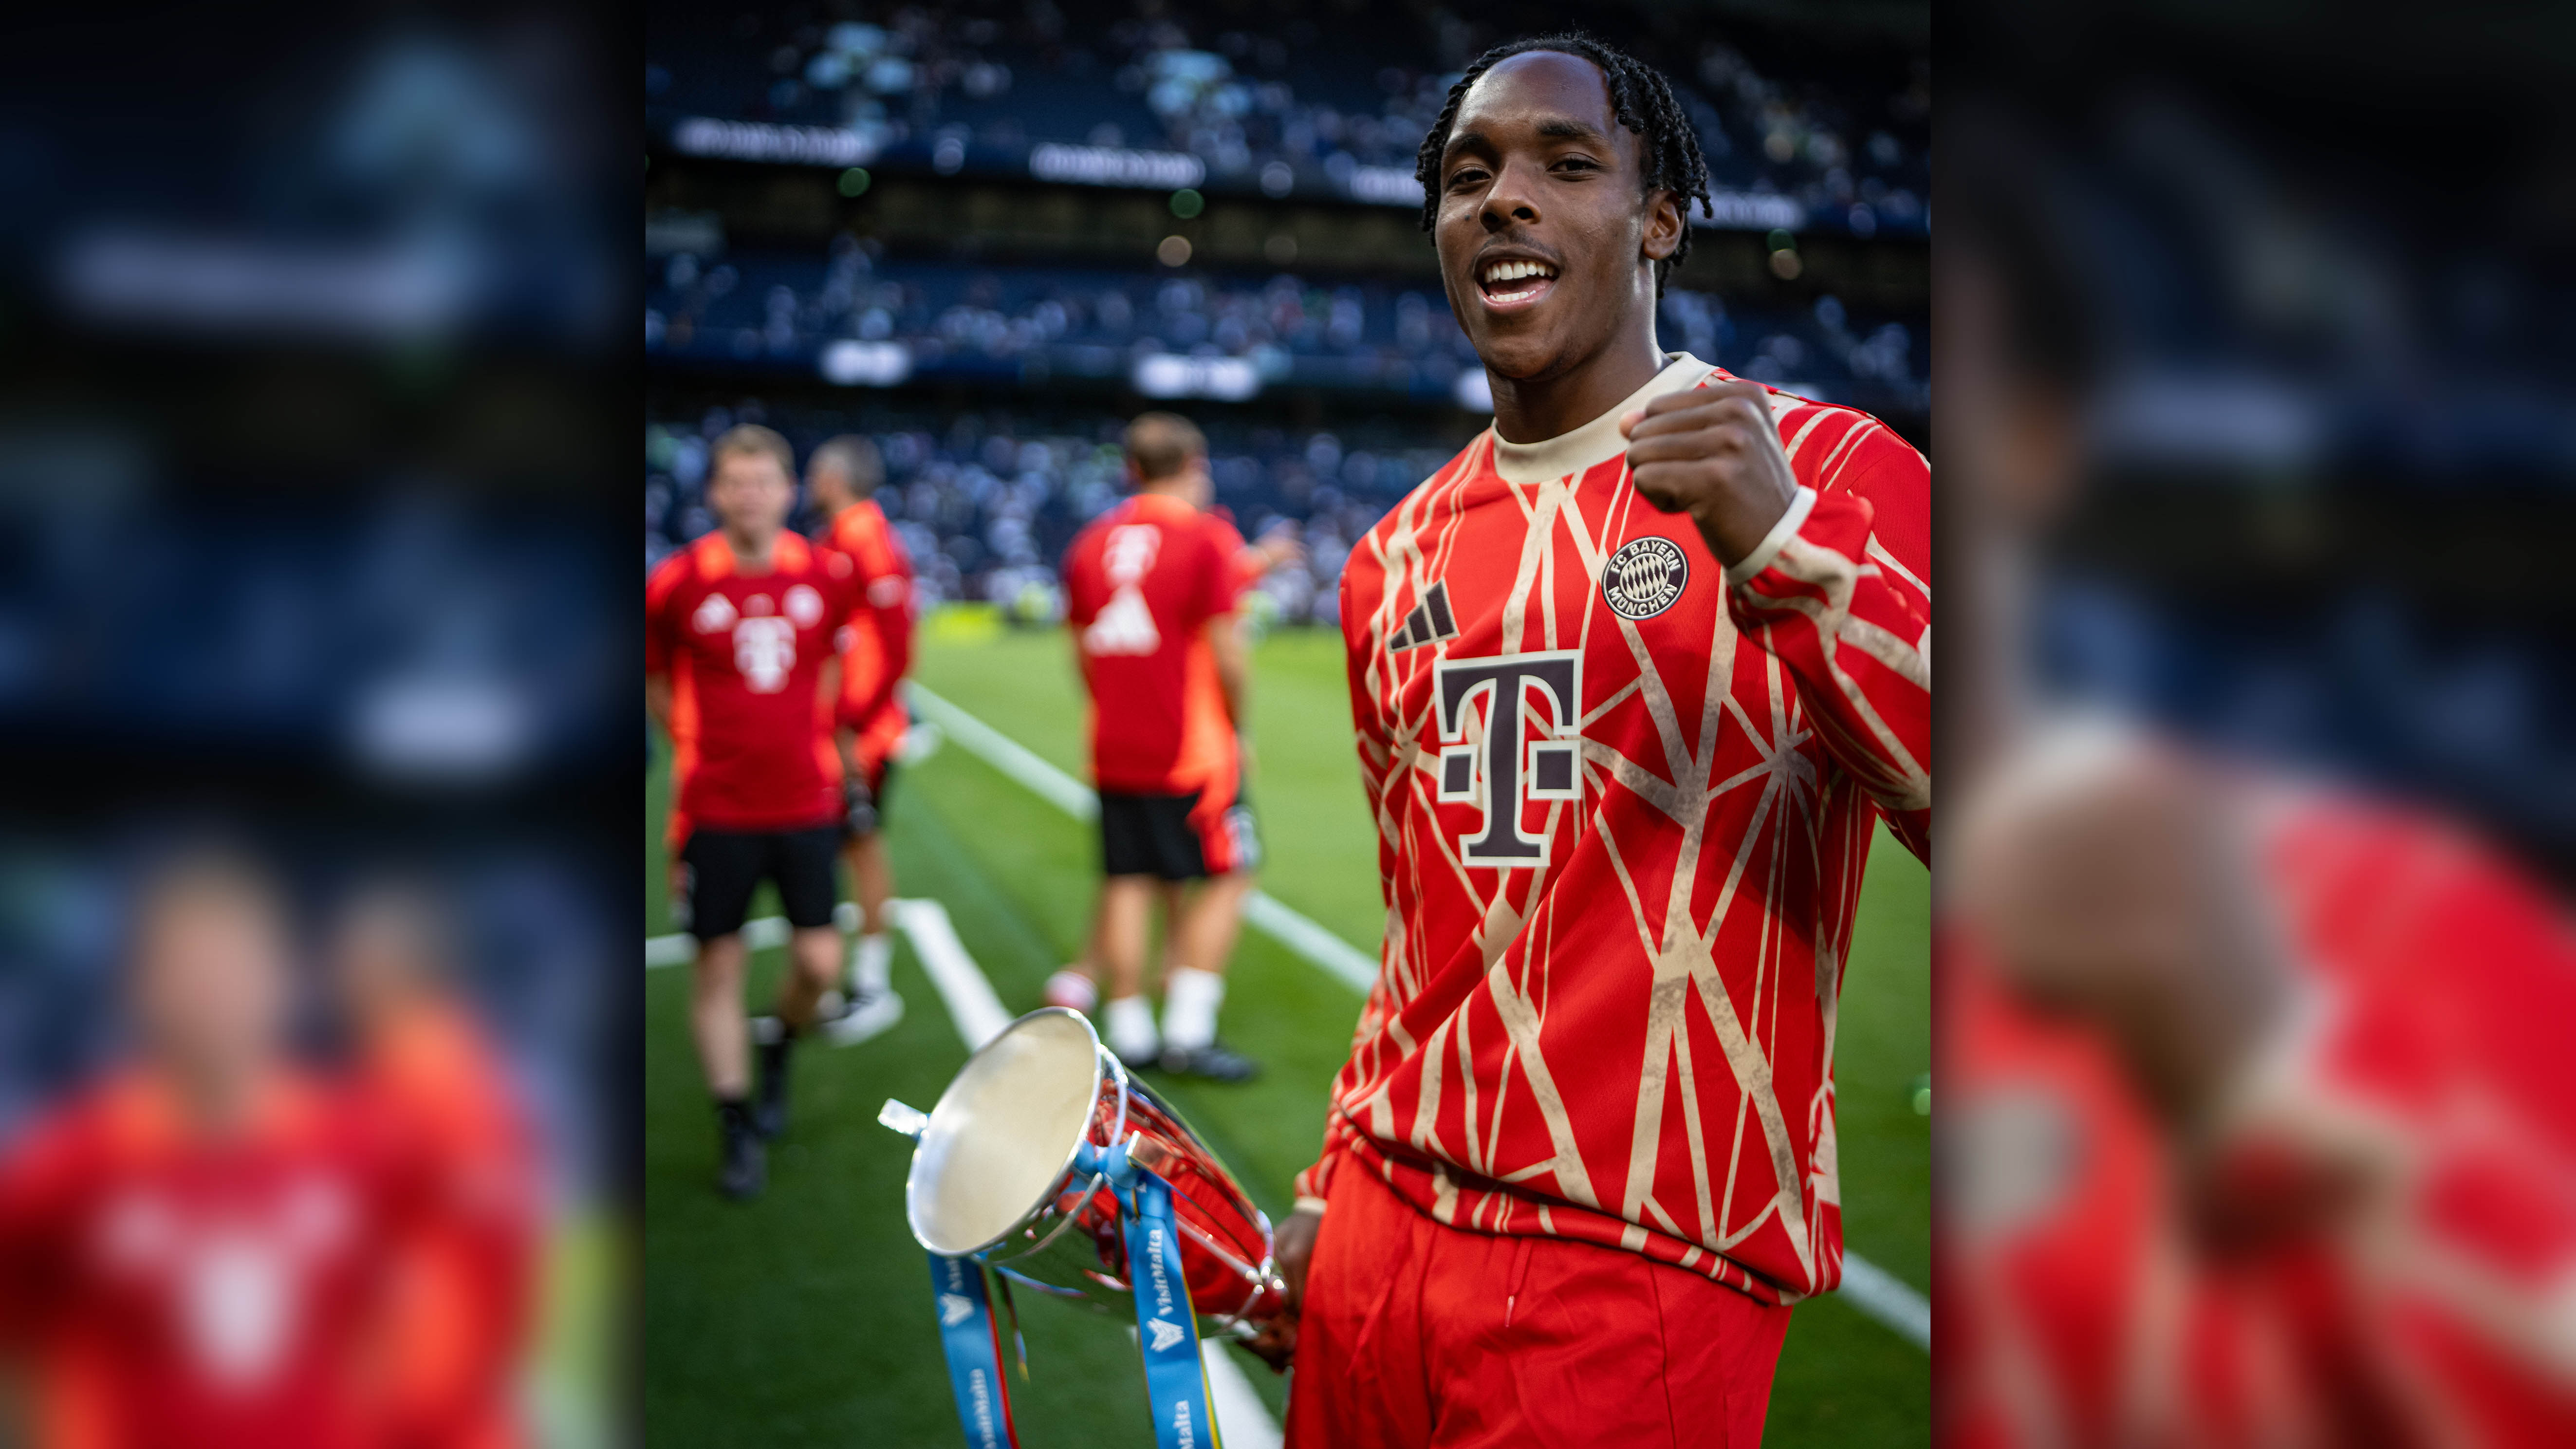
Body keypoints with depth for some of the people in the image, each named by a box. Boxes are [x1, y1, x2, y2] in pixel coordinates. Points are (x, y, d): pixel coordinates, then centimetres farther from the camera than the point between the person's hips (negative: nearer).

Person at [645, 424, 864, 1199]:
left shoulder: (827, 574, -2)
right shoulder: (677, 583, -8)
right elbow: (656, 680, 8)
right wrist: (699, 745, 6)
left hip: (806, 803, 2)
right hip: (718, 810, -2)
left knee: (819, 961, 1)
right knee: (720, 966, 3)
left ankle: (778, 1053, 35)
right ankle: (739, 1129, 19)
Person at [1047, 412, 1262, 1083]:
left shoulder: (1091, 541, 9)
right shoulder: (1208, 536, -9)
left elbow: (1084, 649, 15)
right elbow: (1226, 652, -12)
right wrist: (1237, 727, 2)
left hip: (1114, 749, 6)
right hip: (1192, 751, -6)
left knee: (1131, 882, 10)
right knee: (1227, 877, 4)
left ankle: (1129, 1033, 13)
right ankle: (1188, 1032, -1)